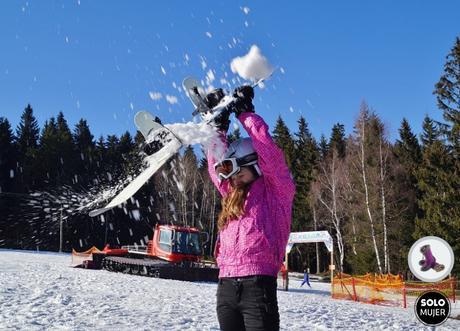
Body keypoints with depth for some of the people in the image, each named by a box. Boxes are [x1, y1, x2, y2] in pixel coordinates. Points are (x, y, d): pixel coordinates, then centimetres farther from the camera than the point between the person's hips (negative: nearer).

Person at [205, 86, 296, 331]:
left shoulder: (277, 190, 5)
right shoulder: (234, 195, 23)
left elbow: (267, 148, -4)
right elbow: (215, 166, 23)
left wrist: (244, 111, 4)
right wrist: (219, 125, 16)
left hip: (257, 283, -7)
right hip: (226, 285, 7)